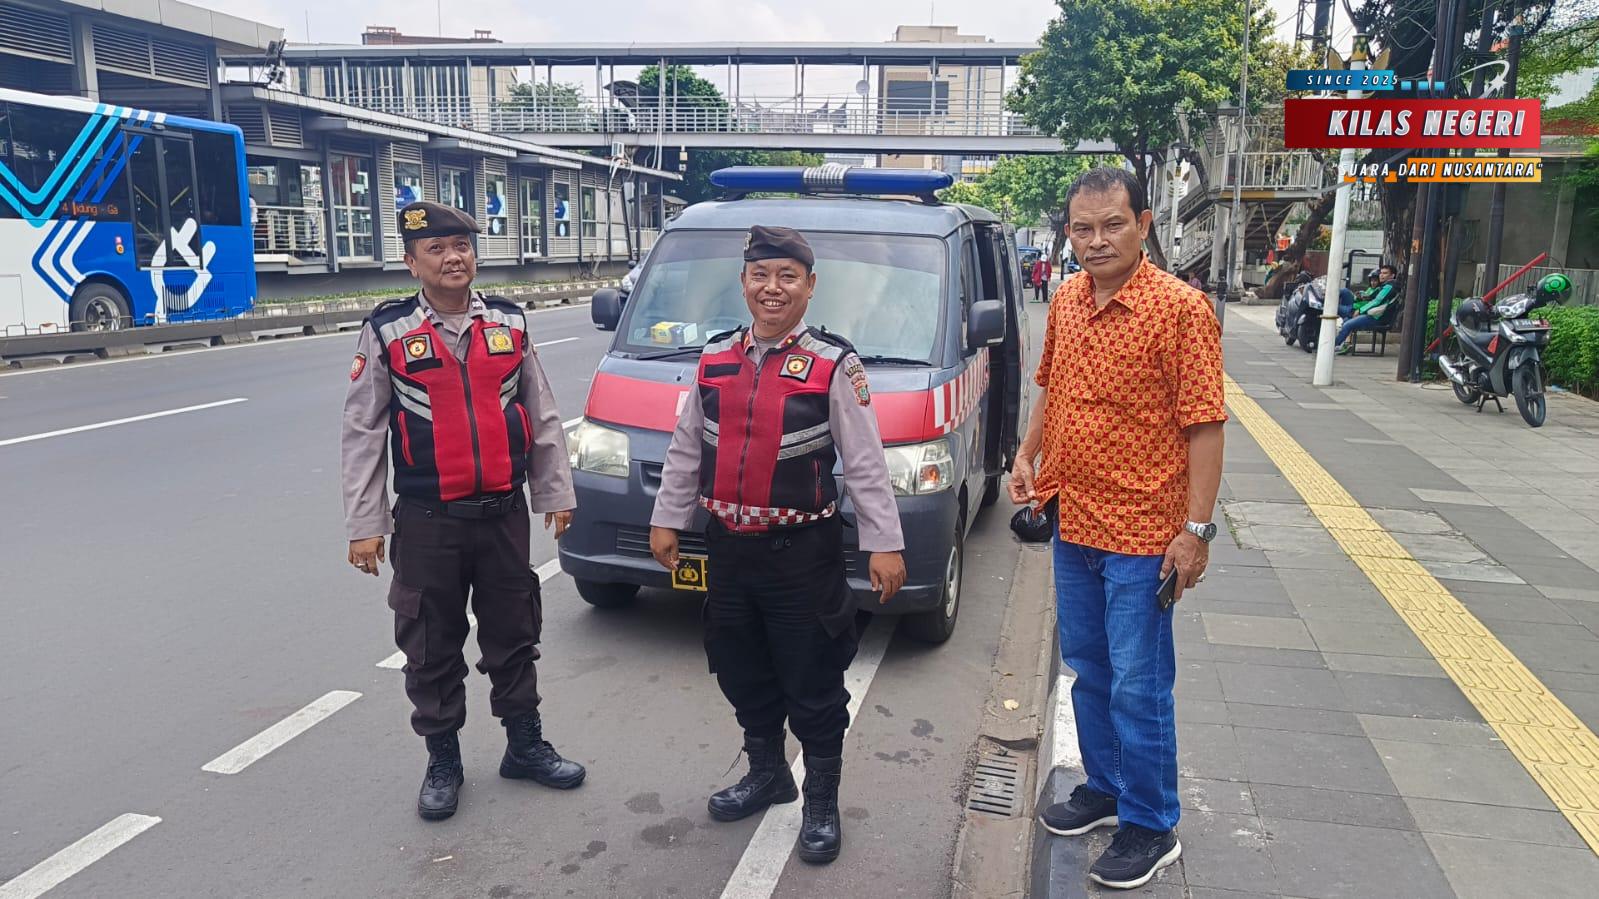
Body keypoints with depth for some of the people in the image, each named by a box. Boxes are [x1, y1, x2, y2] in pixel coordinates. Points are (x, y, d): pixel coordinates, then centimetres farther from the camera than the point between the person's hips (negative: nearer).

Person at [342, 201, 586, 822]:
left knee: (513, 635, 14)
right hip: (427, 521, -2)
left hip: (504, 512, 2)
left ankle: (525, 746, 31)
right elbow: (363, 433, -3)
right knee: (431, 648, 9)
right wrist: (364, 524, -6)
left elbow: (542, 416, 9)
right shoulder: (387, 332, -4)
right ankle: (443, 763, 26)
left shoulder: (510, 322, 4)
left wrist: (556, 492, 8)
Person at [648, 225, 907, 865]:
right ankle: (766, 773, 41)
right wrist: (666, 519, 13)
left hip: (802, 550, -5)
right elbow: (685, 450, 12)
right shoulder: (714, 360, 6)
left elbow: (864, 463, -9)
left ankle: (822, 801, 24)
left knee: (812, 681, 5)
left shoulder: (833, 366, -9)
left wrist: (884, 543, -11)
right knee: (741, 671, 19)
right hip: (728, 546, 5)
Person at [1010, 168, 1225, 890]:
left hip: (1141, 534, -7)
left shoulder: (1179, 307, -15)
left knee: (1137, 686, 3)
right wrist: (1027, 456, 9)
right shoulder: (1065, 302, 5)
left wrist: (1197, 528, -19)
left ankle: (1150, 826, 21)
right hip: (1072, 524, 7)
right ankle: (1105, 788, 38)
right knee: (1087, 671, 19)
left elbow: (1204, 424, -16)